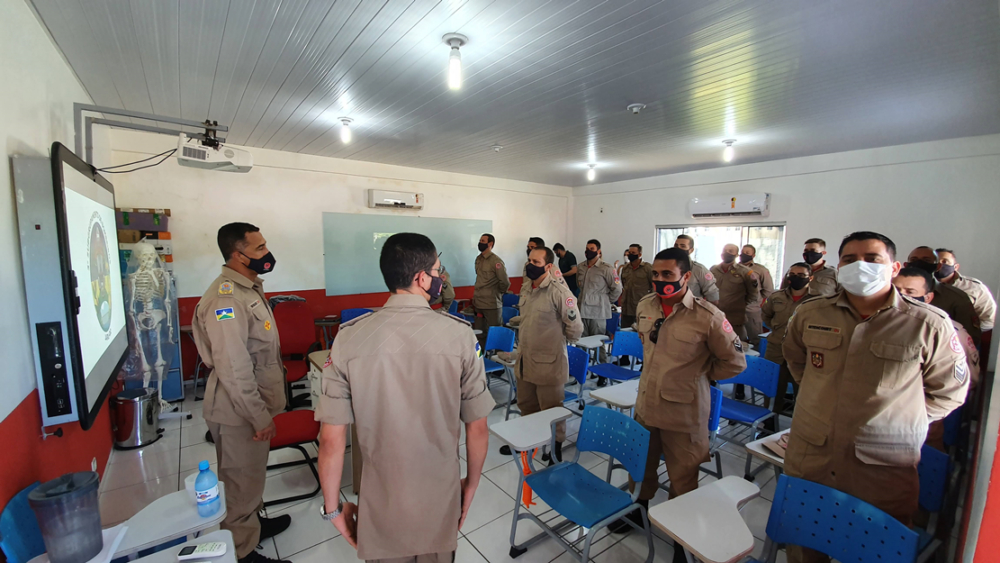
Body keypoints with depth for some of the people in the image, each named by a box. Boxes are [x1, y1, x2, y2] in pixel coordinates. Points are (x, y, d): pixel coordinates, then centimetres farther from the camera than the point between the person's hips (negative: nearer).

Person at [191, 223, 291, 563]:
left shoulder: (249, 288, 6)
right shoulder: (225, 300, -26)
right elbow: (233, 369, -28)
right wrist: (259, 417, -22)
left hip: (254, 405, 10)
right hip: (239, 412, -10)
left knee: (252, 474, 27)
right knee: (242, 481, 10)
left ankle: (253, 522, 48)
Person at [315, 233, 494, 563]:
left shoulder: (348, 337, -15)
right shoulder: (459, 334, -18)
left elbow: (331, 439, -11)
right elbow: (477, 428, -10)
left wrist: (332, 508, 5)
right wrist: (471, 485, 7)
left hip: (381, 508, 1)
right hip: (441, 504, 0)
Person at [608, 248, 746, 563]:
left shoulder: (708, 317, -19)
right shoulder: (645, 306, -3)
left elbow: (734, 363, -5)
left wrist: (697, 375, -1)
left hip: (684, 412, -5)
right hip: (645, 404, 5)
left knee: (683, 478, 15)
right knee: (640, 466, 23)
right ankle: (638, 510, 49)